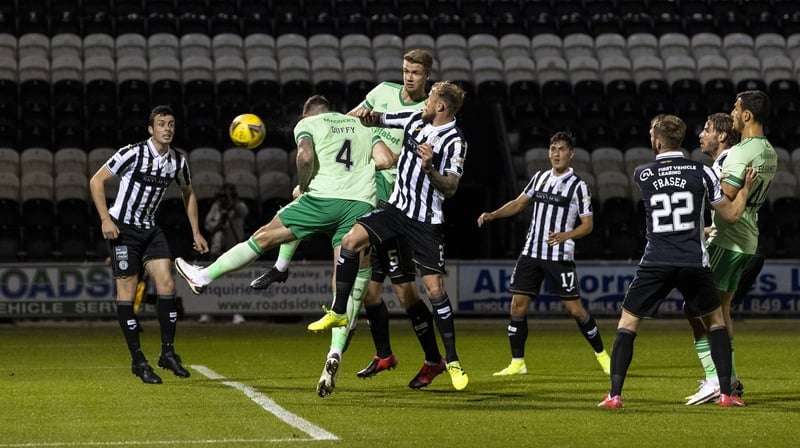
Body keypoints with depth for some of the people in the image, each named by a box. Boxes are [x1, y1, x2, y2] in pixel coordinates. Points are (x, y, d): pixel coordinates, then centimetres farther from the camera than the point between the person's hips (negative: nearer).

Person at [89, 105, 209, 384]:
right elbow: (96, 181, -11)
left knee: (166, 284, -8)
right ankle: (137, 360, -1)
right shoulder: (133, 153, -16)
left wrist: (196, 232, 14)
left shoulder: (178, 160, 1)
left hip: (150, 229, 5)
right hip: (123, 228, -5)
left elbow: (188, 194, 18)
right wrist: (105, 220, -17)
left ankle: (168, 352, 3)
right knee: (127, 292, -6)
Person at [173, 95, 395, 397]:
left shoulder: (307, 124, 13)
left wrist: (303, 187, 7)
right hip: (362, 204, 3)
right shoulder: (362, 126, 25)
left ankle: (204, 276, 26)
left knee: (264, 237, 15)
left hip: (324, 197, -3)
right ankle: (334, 356, -17)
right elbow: (384, 160, 9)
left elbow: (305, 155, -9)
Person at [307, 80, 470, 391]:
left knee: (435, 289, -8)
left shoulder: (455, 142, -15)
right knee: (351, 241, -15)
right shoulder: (415, 119, 3)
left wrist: (429, 168, -37)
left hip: (426, 222, -6)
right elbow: (378, 120, 18)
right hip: (397, 207, 6)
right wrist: (367, 117, -5)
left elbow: (450, 189, -20)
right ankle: (338, 313, -1)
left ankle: (452, 361, 4)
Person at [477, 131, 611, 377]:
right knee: (518, 304, -3)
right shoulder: (540, 177, 11)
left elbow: (588, 224, -4)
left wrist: (566, 235, -22)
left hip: (560, 256, -5)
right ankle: (517, 363, 5)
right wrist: (492, 215, 6)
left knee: (574, 308, -5)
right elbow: (519, 203, 20)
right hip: (531, 253, 5)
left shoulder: (577, 186, -5)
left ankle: (601, 354, 14)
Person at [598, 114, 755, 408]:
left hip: (656, 263, -1)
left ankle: (614, 395, -2)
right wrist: (745, 188, 23)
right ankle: (726, 393, 13)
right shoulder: (702, 173, -1)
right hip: (694, 263, 1)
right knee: (716, 320, 20)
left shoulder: (642, 175, 2)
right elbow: (732, 214, 5)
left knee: (627, 323, 9)